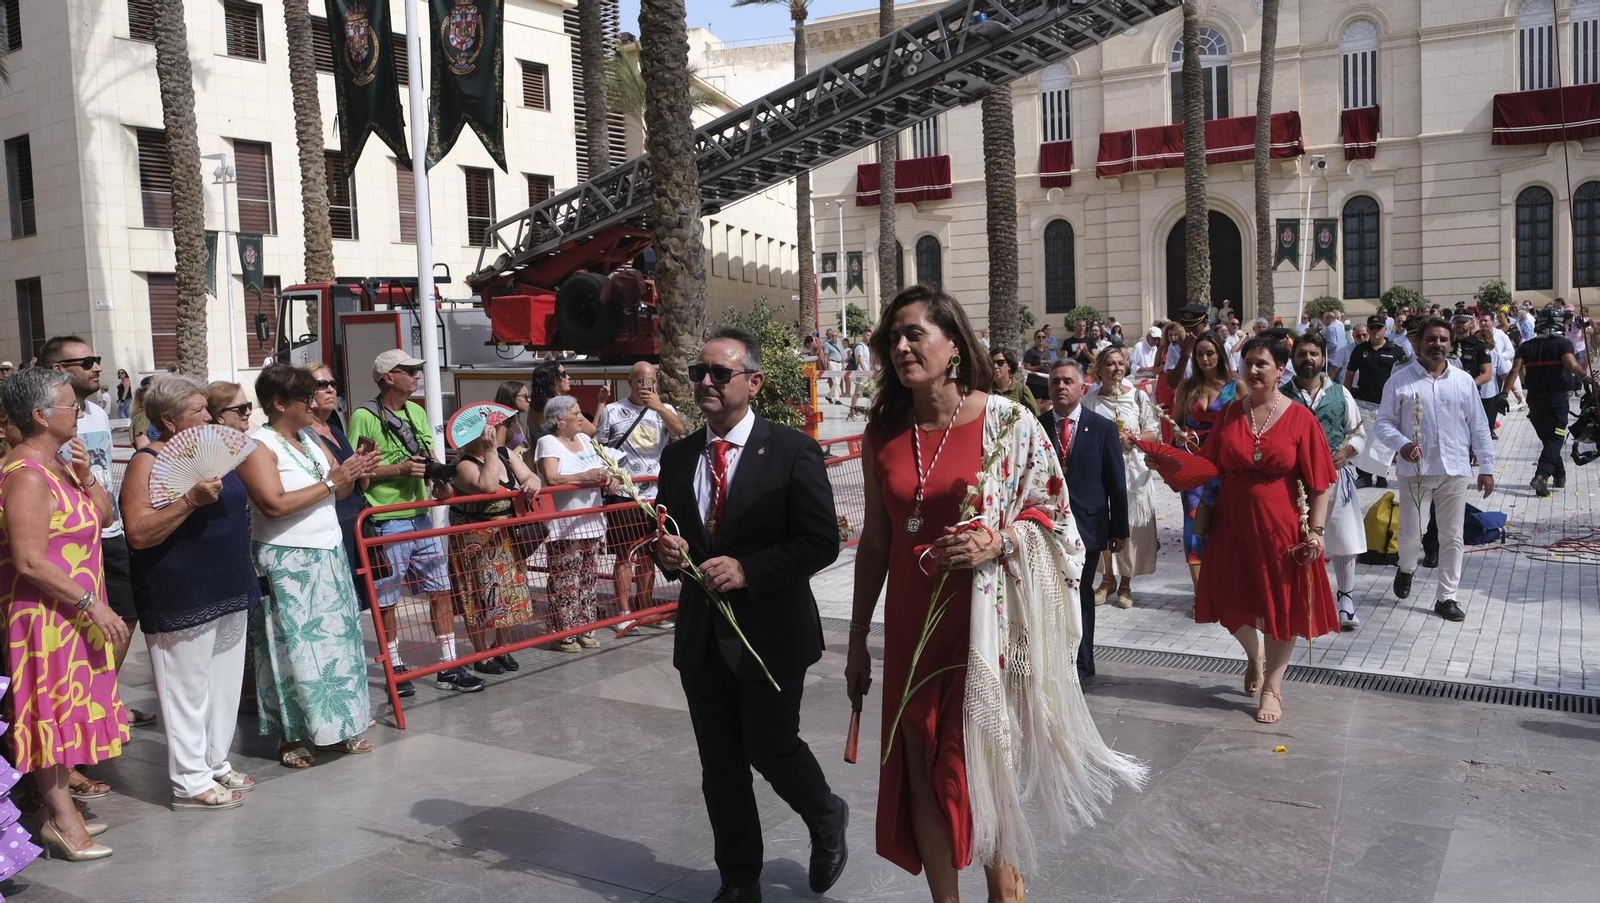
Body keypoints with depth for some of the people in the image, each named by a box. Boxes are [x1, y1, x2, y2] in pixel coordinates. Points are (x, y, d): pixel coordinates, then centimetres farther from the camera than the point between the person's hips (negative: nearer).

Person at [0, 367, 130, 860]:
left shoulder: (57, 464, 9)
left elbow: (104, 515, 12)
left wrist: (86, 476, -5)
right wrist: (92, 604, -22)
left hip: (75, 612, 9)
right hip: (45, 612, -9)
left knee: (68, 703, 16)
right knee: (52, 706, -1)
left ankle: (61, 788, 27)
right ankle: (59, 816, 7)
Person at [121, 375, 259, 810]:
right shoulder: (148, 462, -12)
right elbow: (138, 533, -21)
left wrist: (245, 568, 21)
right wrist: (190, 500, -29)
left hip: (227, 591, 8)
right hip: (183, 599, -8)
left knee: (224, 683, 15)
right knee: (188, 688, 0)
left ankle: (216, 763, 27)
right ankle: (190, 780, 9)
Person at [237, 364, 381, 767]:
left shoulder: (310, 438, 11)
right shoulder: (258, 446, -11)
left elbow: (337, 492, 15)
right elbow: (274, 504, -23)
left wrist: (354, 473, -6)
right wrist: (331, 481, -19)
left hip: (329, 556, 8)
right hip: (287, 563, -7)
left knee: (337, 639, 11)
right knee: (295, 647, -1)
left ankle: (337, 726, 23)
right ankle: (291, 737, 11)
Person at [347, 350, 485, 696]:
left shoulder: (417, 412, 12)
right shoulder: (365, 417, -10)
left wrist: (440, 479, -3)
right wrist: (400, 469, -20)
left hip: (420, 517, 7)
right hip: (386, 522, -7)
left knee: (441, 589, 6)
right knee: (386, 599, 4)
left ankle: (448, 667, 14)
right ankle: (396, 670, 19)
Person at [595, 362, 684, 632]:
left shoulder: (665, 409, 7)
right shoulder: (612, 411, 0)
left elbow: (679, 430, -12)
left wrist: (659, 407, -24)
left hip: (654, 493, 3)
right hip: (623, 494, -3)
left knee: (648, 555, 13)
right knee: (625, 556, -1)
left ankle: (645, 608, 24)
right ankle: (624, 614, 4)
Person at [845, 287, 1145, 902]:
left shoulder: (1007, 423, -8)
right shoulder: (883, 434, 2)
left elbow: (1051, 513, 0)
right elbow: (875, 541, 8)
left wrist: (998, 541, -20)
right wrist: (857, 640, 11)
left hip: (984, 619, -3)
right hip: (911, 621, 3)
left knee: (983, 761, 5)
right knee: (921, 767, 8)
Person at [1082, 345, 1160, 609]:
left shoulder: (1138, 397, 0)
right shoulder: (1089, 400, 1)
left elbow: (1155, 433, 1)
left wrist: (1132, 437, -15)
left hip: (1132, 469, -1)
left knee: (1130, 525, 2)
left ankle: (1125, 583, 15)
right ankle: (1108, 578, 20)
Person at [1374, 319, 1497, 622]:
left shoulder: (1464, 380, 7)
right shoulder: (1400, 380, -2)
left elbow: (1478, 427, 9)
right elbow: (1384, 423, -1)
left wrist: (1486, 467, 5)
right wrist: (1402, 443, -20)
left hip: (1455, 470, 3)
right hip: (1416, 469, -3)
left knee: (1452, 537, 7)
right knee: (1411, 533, -1)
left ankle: (1446, 597, 18)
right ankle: (1407, 567, 32)